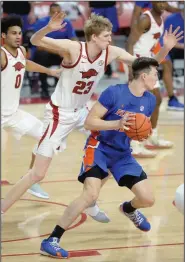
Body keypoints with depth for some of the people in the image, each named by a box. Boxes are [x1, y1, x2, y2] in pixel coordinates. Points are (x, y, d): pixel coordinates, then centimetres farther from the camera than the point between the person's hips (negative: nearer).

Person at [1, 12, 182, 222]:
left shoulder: (111, 53, -7)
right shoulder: (73, 48, -24)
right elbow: (35, 41, -31)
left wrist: (166, 48, -18)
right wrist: (49, 28, -51)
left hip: (81, 112, 7)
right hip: (59, 114, -7)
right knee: (37, 174, -10)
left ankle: (90, 204, 24)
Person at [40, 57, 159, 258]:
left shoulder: (150, 100, 0)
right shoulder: (114, 93, -18)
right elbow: (89, 122, -17)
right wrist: (117, 123, -30)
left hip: (122, 153, 6)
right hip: (100, 148, -6)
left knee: (147, 199, 1)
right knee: (91, 194, -27)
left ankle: (128, 209, 41)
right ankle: (51, 241, -21)